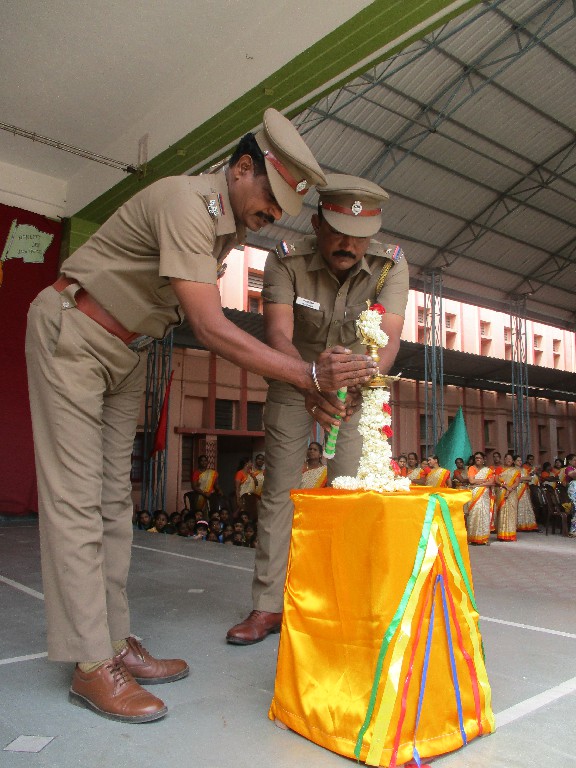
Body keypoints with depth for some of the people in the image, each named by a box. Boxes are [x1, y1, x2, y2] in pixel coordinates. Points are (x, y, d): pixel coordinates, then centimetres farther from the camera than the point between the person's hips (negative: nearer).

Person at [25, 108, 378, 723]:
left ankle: (115, 642, 11)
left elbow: (203, 321, 12)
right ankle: (91, 665, -5)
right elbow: (210, 329, -33)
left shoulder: (232, 222, 5)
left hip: (127, 350, 9)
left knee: (113, 497, 5)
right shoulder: (188, 203, -25)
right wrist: (310, 375, -33)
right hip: (72, 333, -9)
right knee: (76, 497, -10)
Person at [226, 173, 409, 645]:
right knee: (280, 491, -1)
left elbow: (389, 338, -32)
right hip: (294, 383, 0)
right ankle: (268, 606, 8)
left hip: (357, 386, 1)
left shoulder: (391, 265, -21)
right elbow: (278, 335, -35)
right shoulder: (286, 261, -24)